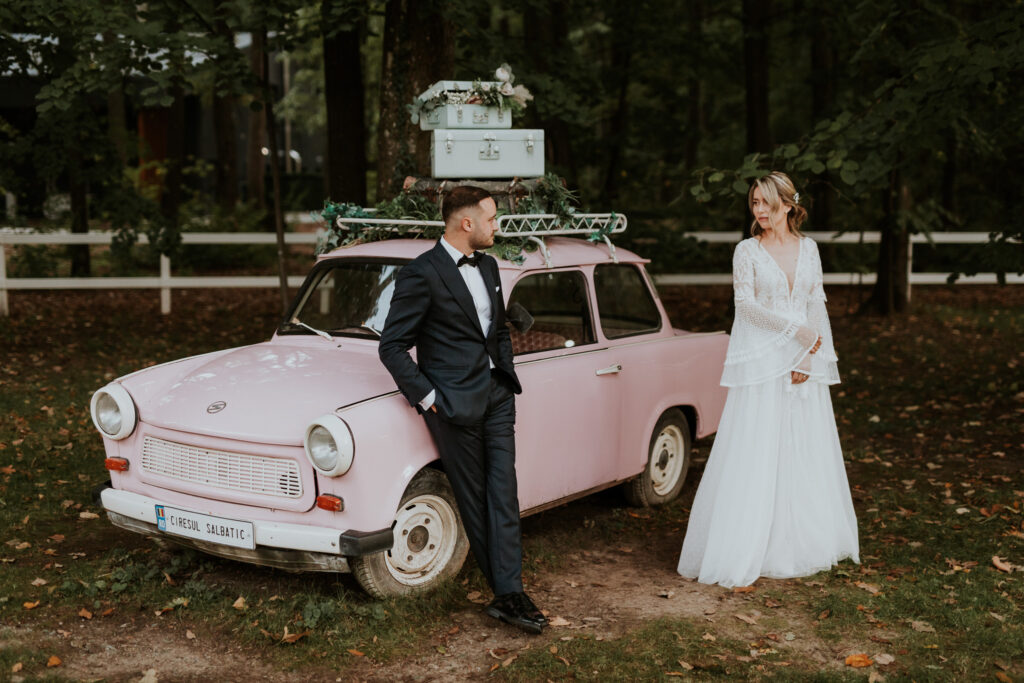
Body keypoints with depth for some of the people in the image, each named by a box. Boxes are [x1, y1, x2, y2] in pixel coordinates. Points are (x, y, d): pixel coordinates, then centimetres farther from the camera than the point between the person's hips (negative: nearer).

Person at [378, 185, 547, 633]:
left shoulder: (487, 267, 12)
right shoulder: (420, 275, -12)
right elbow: (392, 346, -11)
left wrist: (507, 376, 14)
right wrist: (427, 397, -13)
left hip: (497, 397, 6)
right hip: (455, 403, -6)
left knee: (503, 495, 0)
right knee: (474, 500, 4)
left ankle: (509, 595, 0)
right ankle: (506, 589, 16)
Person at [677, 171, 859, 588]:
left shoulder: (808, 248, 9)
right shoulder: (747, 250, -1)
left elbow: (817, 305, 6)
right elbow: (745, 304, -10)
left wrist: (809, 358, -6)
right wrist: (796, 329, -15)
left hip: (805, 362, 4)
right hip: (761, 361, -4)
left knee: (805, 451, 8)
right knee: (755, 453, -5)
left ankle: (802, 545, 20)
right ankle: (742, 552, 1)